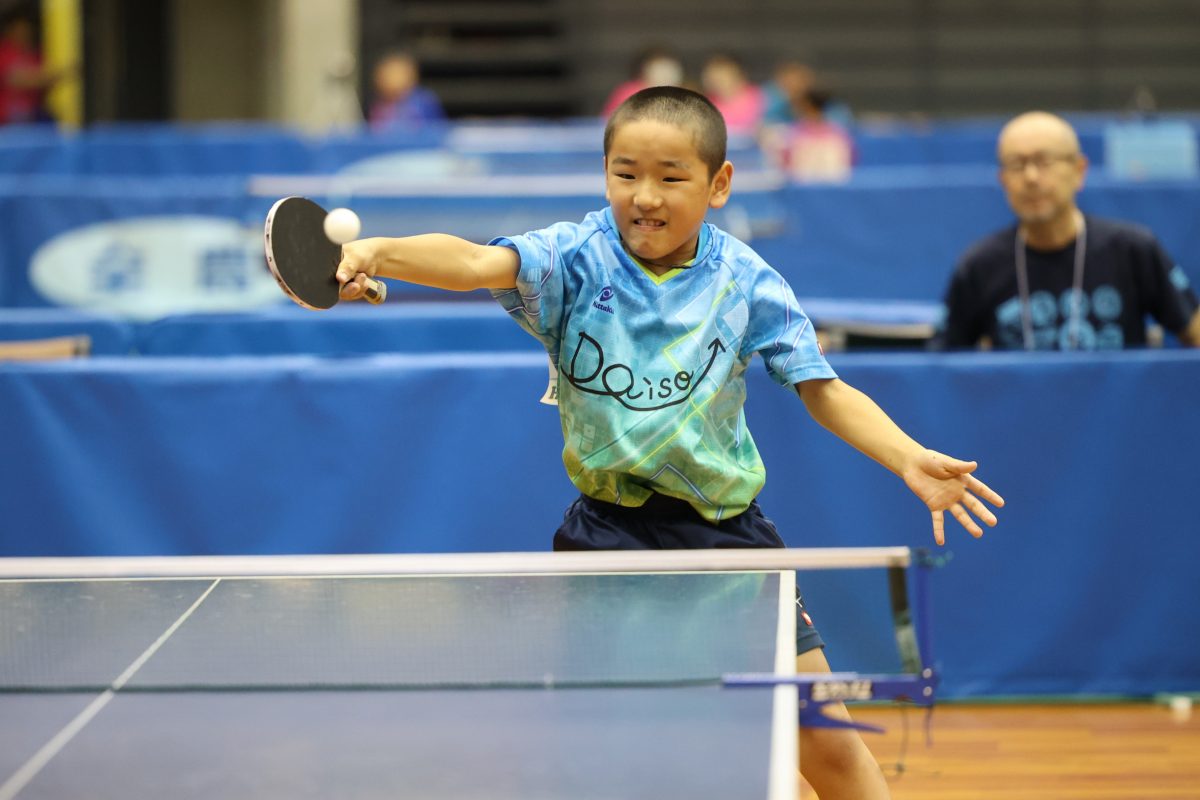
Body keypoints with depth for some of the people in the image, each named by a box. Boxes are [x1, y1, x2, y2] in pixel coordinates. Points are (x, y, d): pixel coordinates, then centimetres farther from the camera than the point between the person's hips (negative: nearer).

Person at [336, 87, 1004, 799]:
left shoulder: (747, 282, -6)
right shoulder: (574, 259, -10)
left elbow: (824, 391, -3)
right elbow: (474, 262, -27)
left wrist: (909, 459, -18)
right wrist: (378, 252, -46)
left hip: (725, 524, 1)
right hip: (610, 527, 0)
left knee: (827, 741, 1)